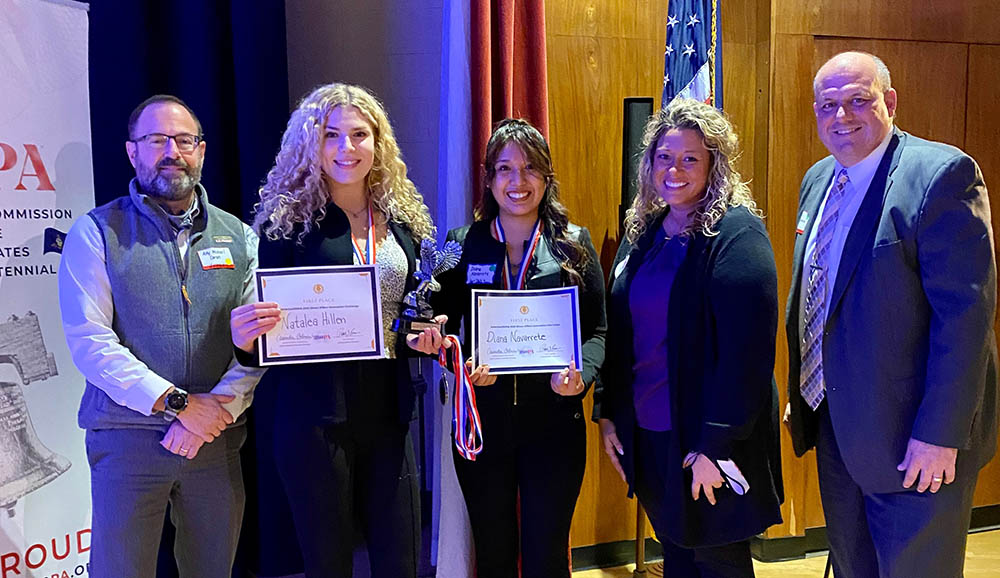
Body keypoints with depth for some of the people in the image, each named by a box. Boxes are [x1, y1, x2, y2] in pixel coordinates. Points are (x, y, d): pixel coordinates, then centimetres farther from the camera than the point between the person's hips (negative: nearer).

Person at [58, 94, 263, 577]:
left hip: (218, 441, 3)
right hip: (127, 440, -2)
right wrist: (178, 403, -15)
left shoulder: (239, 236, 9)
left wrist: (219, 406, -15)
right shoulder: (96, 233, 1)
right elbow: (88, 341, -9)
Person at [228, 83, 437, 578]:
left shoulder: (402, 220, 9)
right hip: (316, 413, -4)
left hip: (388, 412, 4)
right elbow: (270, 318, -3)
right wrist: (246, 339, -25)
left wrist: (426, 335, -4)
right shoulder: (288, 220, -4)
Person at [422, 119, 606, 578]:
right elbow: (443, 327, 5)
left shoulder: (575, 243, 2)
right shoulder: (462, 244, 3)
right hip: (482, 422, 1)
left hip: (554, 423, -1)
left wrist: (582, 373, -18)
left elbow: (597, 329, 2)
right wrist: (463, 366, -16)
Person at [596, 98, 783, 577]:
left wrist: (717, 444, -20)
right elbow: (618, 333, 13)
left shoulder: (736, 233, -14)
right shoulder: (642, 231, 8)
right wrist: (607, 413, 9)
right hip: (646, 433, 6)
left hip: (707, 440, -6)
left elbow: (747, 351, -19)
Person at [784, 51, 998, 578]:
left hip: (911, 436, -7)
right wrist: (802, 395, 15)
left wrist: (940, 434, -22)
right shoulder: (818, 180, 9)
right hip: (835, 423, 7)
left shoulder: (942, 174, -17)